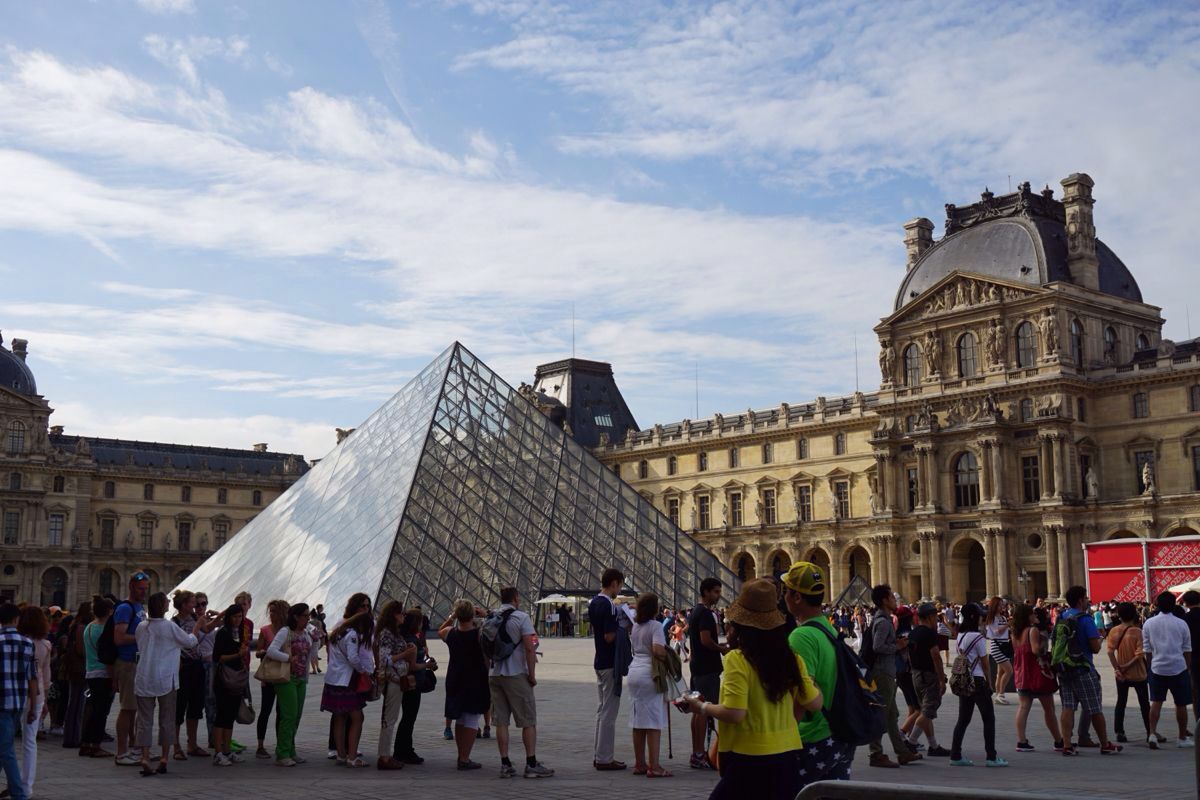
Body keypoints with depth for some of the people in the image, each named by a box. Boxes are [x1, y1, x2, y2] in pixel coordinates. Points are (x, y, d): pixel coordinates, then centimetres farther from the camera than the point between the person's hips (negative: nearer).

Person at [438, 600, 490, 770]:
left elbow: (439, 631, 19)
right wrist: (486, 615, 0)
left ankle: (461, 756, 24)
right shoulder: (481, 634, -15)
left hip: (455, 681, 5)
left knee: (459, 720, 17)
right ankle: (465, 759, -5)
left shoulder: (449, 633, -4)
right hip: (476, 681, -4)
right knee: (472, 720, -1)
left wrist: (451, 618, 12)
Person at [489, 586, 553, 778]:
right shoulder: (521, 617, -8)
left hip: (494, 675, 5)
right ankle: (531, 764, 0)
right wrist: (532, 675, -8)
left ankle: (505, 764, 7)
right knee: (528, 721, 1)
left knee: (501, 721, 7)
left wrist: (489, 670, 17)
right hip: (516, 674, -5)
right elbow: (529, 648, -14)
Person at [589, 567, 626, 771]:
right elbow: (609, 636, -22)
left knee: (603, 708, 15)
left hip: (599, 661, 9)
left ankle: (599, 755, 19)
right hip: (610, 662, -9)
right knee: (609, 710, -3)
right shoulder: (609, 605, -19)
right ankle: (604, 758, 1)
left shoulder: (593, 603, 10)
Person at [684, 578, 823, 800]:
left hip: (748, 759, -5)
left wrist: (703, 708, -2)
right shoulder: (790, 658, -1)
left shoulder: (737, 659, -15)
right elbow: (815, 704, 5)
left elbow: (734, 713, -19)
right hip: (787, 756, 5)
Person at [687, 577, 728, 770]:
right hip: (707, 667, -10)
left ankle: (696, 753, 18)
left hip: (697, 666, 10)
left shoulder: (695, 612, 17)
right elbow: (705, 640, -23)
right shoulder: (705, 613, -15)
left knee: (698, 710, 13)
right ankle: (699, 755, -7)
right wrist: (722, 649, -7)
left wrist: (719, 646, 17)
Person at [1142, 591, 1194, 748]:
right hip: (1178, 668, -1)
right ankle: (1183, 738, 19)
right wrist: (1188, 669, 14)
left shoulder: (1148, 623, -1)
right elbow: (1187, 650, 3)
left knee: (1156, 702, 7)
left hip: (1157, 668, 1)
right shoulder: (1181, 624, -3)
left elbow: (1147, 649, 3)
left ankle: (1152, 733, -6)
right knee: (1181, 704, 10)